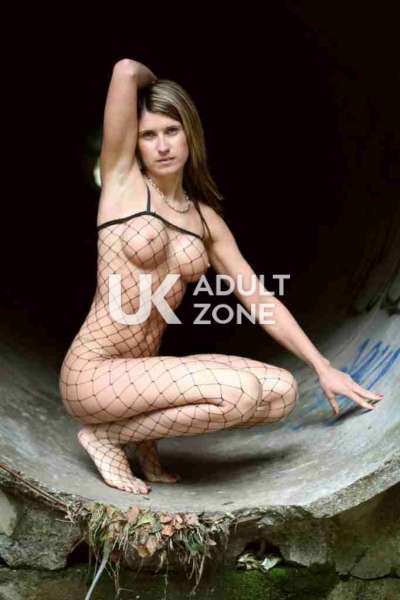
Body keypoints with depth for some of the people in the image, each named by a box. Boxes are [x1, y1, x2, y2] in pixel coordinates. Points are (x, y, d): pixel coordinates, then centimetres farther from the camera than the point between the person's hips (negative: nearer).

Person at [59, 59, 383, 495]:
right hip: (92, 374, -6)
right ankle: (106, 436, -4)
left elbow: (260, 300, 9)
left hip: (143, 372, 6)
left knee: (283, 391, -6)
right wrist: (149, 82, 9)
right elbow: (126, 71, -15)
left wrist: (323, 367, 8)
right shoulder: (122, 178, -4)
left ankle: (145, 433, 6)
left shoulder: (206, 219, 8)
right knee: (240, 391, -26)